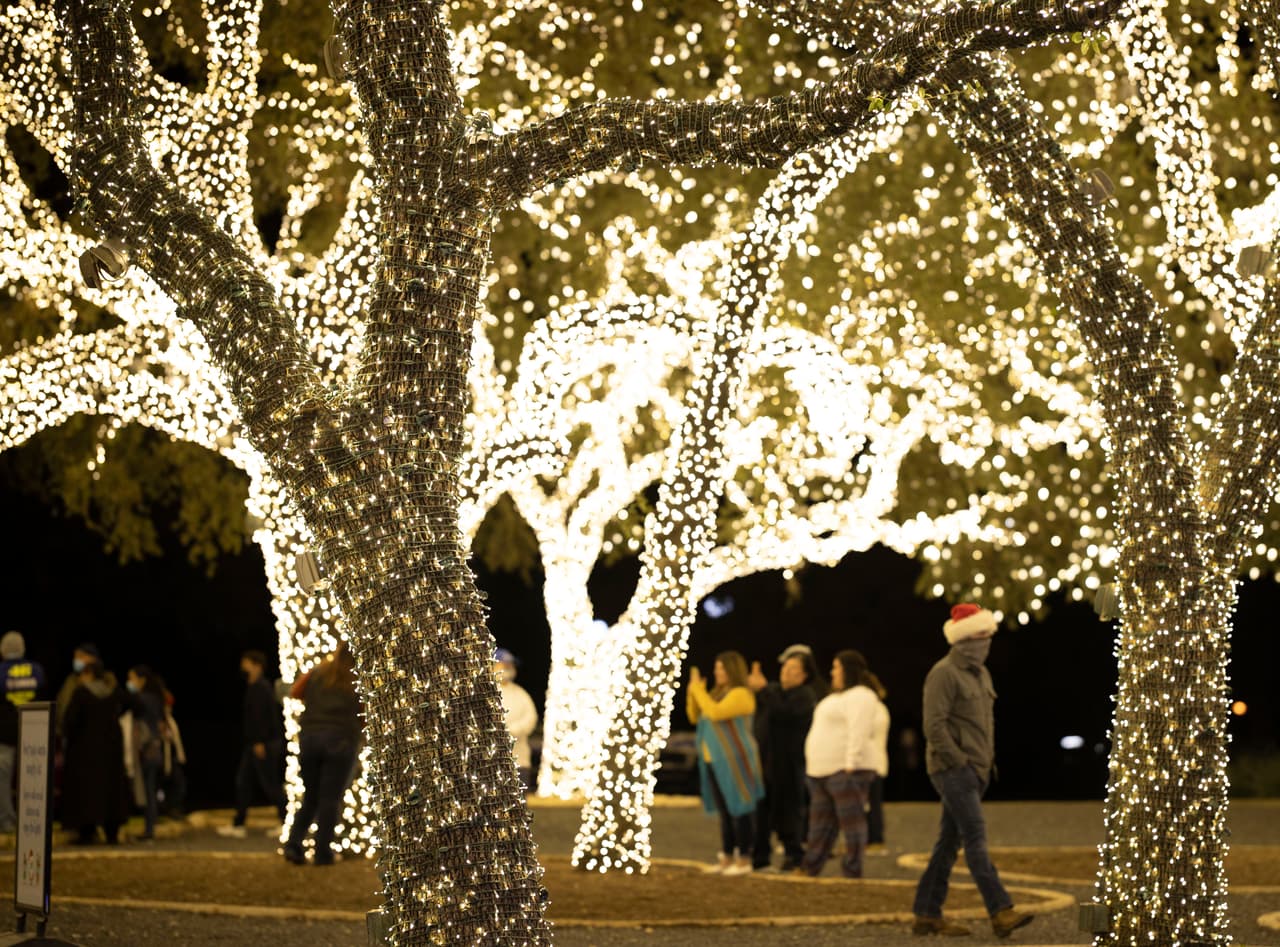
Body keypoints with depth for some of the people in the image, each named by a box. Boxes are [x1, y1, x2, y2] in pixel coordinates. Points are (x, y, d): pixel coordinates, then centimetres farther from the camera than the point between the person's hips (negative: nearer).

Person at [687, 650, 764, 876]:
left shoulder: (741, 694, -12)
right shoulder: (718, 693, 15)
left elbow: (715, 713, -25)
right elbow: (695, 717, 18)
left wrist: (699, 691, -15)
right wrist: (693, 692, 4)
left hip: (734, 762, -9)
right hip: (714, 762, 9)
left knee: (739, 810, -5)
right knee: (724, 812, 11)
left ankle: (744, 861, -2)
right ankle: (727, 859, 15)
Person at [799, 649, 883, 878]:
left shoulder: (860, 696, -10)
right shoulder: (838, 696, 23)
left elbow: (859, 734, -20)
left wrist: (850, 766, -26)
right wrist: (813, 767, 20)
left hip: (846, 770, -10)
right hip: (824, 771, 10)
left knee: (852, 821, -7)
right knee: (821, 823, 12)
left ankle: (852, 873, -6)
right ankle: (810, 868, 17)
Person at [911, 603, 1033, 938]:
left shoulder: (980, 673, 17)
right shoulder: (944, 674, -11)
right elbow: (934, 725, -17)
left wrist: (988, 760, 15)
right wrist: (959, 760, -16)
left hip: (975, 771, 9)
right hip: (952, 770, -9)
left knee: (949, 842, 9)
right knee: (976, 838, -13)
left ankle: (928, 914, 13)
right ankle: (1000, 912, -19)